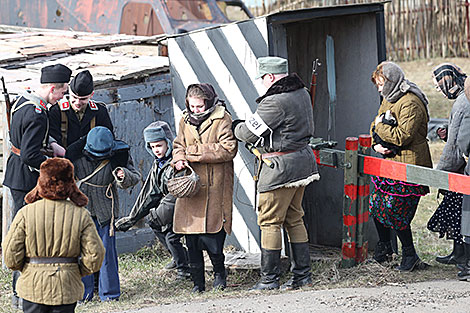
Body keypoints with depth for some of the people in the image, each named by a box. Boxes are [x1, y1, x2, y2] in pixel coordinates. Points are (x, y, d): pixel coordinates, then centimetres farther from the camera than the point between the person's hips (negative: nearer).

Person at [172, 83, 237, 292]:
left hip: (214, 186, -5)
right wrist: (179, 159, -3)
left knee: (211, 236, -8)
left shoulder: (222, 119, -3)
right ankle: (197, 282, 13)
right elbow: (179, 146, 22)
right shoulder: (185, 121, 15)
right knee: (191, 239, 4)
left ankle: (219, 273, 15)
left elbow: (228, 149, -12)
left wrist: (195, 152, -12)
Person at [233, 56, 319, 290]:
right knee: (294, 219, 16)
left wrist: (237, 127, 7)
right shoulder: (302, 93, 9)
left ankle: (269, 279, 1)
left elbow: (250, 133, -16)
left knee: (270, 221, -1)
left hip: (281, 167, -9)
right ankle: (302, 275, 18)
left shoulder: (275, 102, -20)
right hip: (302, 158, 9)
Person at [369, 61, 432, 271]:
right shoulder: (388, 100, 15)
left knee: (395, 211, -8)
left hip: (408, 166, -9)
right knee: (376, 204, 10)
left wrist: (380, 126, -12)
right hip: (389, 163, 9)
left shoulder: (410, 103, -17)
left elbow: (402, 136, -23)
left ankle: (409, 254, 5)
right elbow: (375, 125, 21)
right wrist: (376, 143, 0)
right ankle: (384, 246, 28)